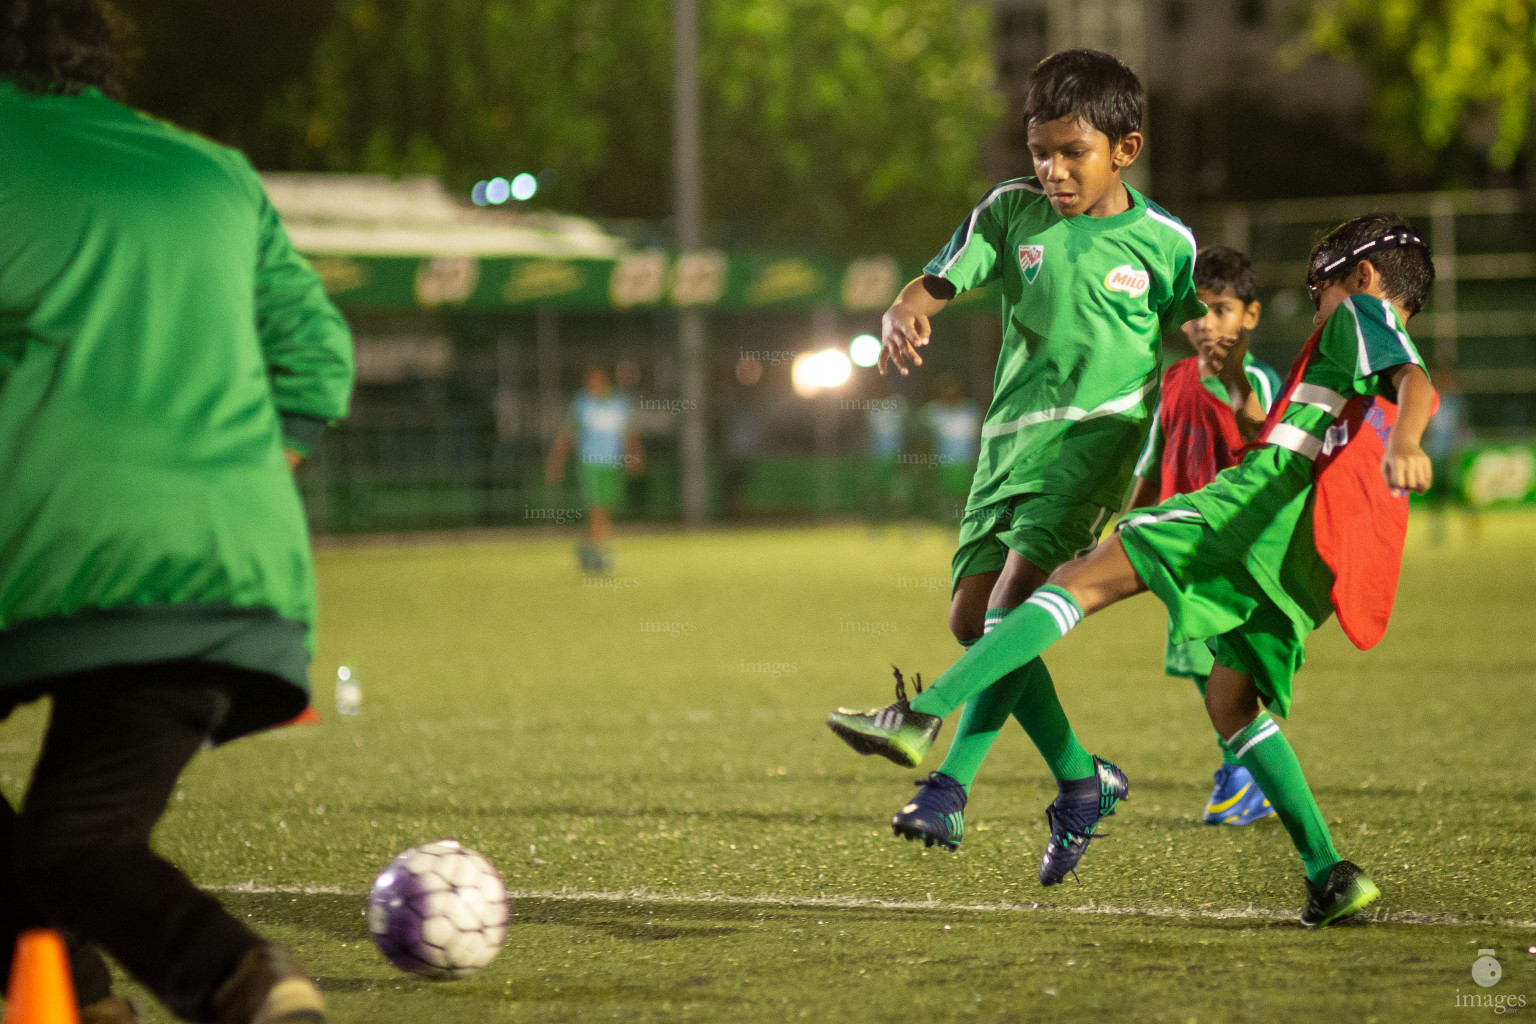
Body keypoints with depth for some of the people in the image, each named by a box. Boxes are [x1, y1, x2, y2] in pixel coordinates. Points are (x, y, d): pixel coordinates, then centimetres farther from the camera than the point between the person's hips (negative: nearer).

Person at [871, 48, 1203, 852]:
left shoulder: (1165, 243, 1)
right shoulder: (1010, 213, 6)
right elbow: (935, 284, -4)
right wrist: (902, 317, -26)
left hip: (1097, 430, -5)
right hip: (1012, 433, 5)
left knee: (1014, 600, -23)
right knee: (973, 619, 1)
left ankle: (950, 786, -26)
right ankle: (1081, 778, 16)